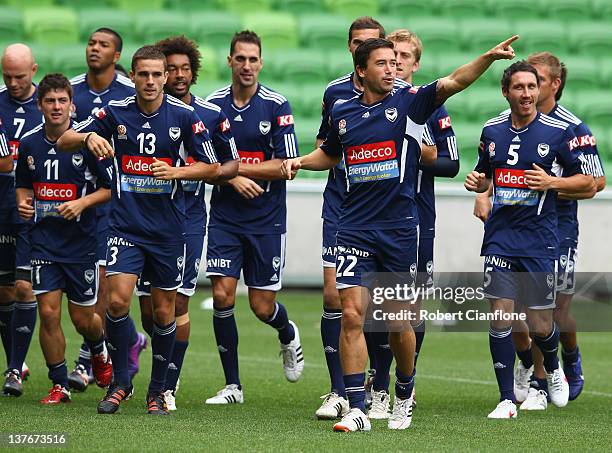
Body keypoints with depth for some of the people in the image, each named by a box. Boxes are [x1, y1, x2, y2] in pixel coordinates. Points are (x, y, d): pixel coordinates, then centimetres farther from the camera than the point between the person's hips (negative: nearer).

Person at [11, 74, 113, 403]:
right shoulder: (29, 143, 3)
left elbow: (111, 188, -4)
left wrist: (83, 203, -18)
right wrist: (23, 203, -1)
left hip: (81, 239, -2)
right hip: (43, 239, 3)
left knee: (83, 319, 5)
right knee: (48, 312, -7)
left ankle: (99, 351, 40)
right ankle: (59, 385, 7)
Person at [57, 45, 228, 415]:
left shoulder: (184, 116, -3)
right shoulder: (115, 112, 0)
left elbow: (213, 168, 2)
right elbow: (65, 141, 2)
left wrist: (175, 171, -15)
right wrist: (89, 137, -20)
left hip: (168, 228, 0)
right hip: (126, 224, 0)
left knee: (164, 311, 6)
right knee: (118, 299, -16)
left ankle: (158, 390, 22)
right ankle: (121, 382, 3)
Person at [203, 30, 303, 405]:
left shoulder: (277, 106, -6)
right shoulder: (213, 104, 2)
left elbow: (287, 165, -9)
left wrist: (235, 167, -13)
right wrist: (233, 178, -12)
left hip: (266, 219, -2)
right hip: (225, 217, 2)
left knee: (263, 306, 0)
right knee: (222, 295, -10)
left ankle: (288, 335, 38)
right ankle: (232, 385, 1)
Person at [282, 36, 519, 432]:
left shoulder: (409, 102, -1)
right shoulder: (342, 112, 9)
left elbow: (454, 82, -16)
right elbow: (330, 154, 28)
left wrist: (490, 57, -31)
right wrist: (300, 162, 10)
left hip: (400, 228, -2)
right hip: (355, 229, 2)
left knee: (399, 321, 6)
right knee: (352, 314, -10)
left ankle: (404, 395, 32)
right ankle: (357, 410, -8)